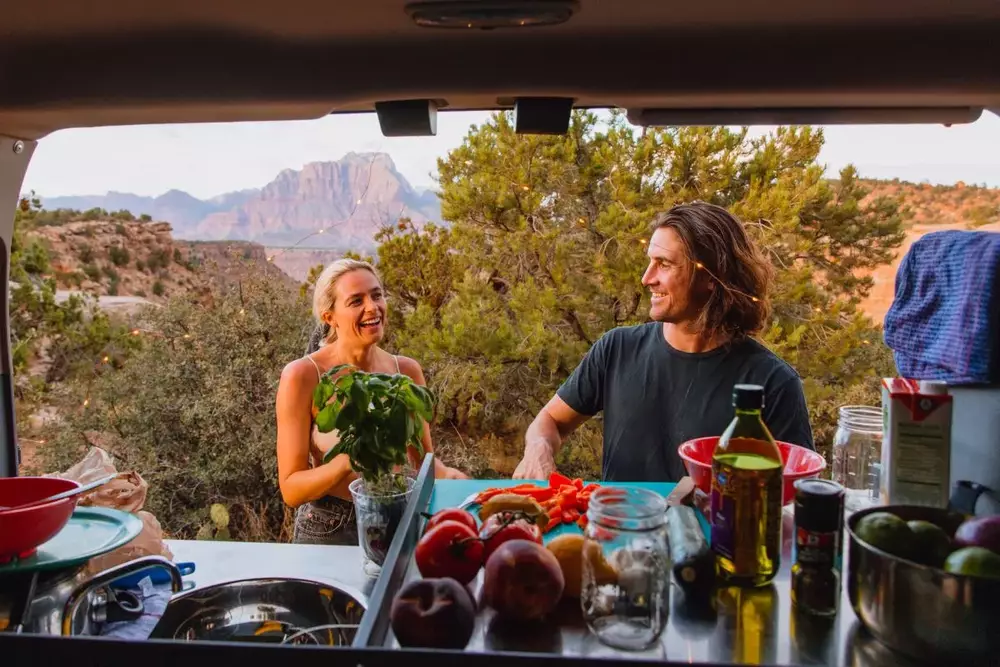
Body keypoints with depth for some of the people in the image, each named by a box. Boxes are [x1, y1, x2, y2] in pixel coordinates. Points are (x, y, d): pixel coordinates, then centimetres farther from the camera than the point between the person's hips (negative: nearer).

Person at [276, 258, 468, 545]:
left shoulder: (406, 370, -3)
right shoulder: (302, 376, -14)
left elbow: (423, 459, 7)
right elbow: (291, 489, -12)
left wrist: (447, 475, -14)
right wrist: (348, 460, -28)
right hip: (327, 531, -4)